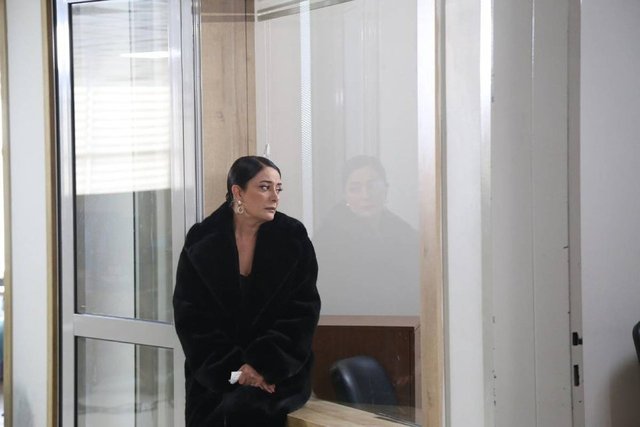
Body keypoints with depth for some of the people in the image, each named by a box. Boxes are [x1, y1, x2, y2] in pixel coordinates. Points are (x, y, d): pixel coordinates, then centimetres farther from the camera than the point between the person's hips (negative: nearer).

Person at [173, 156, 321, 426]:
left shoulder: (293, 238, 0)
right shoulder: (200, 242, 1)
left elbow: (303, 311, -2)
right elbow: (190, 316, -1)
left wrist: (263, 366, -13)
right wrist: (232, 367, -13)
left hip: (278, 371, -1)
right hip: (214, 372, 1)